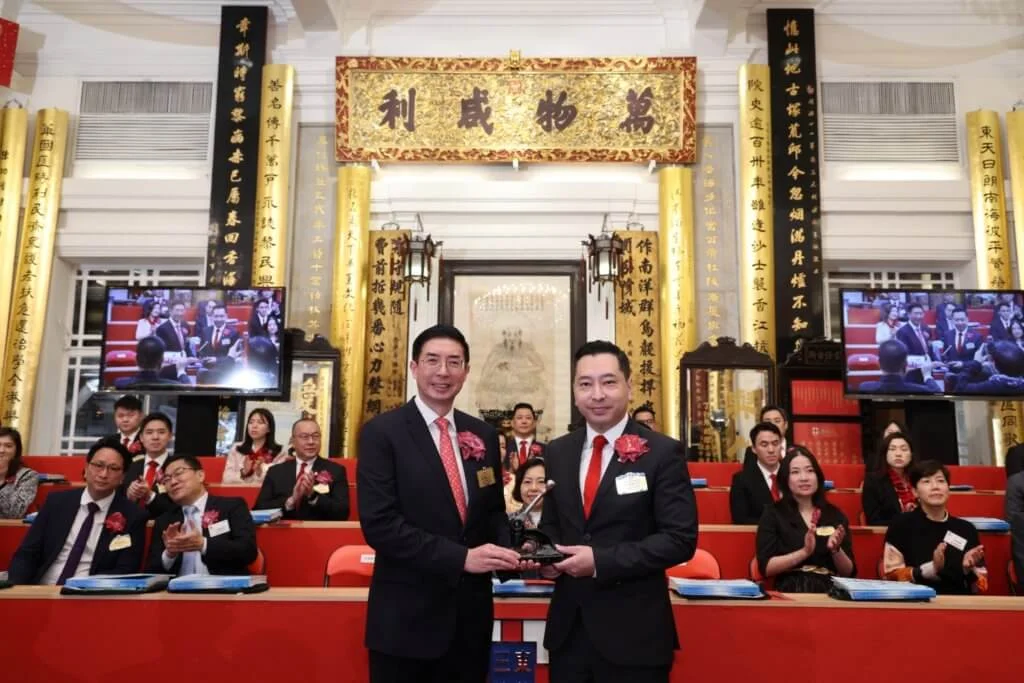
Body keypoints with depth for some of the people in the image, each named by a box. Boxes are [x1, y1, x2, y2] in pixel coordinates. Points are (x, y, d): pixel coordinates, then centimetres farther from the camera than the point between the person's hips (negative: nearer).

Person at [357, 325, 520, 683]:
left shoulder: (483, 435, 7)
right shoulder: (382, 432, -9)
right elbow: (379, 524, -17)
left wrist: (505, 552, -8)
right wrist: (461, 557, -22)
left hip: (471, 612, 5)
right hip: (407, 617, -4)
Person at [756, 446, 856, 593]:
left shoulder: (835, 514, 12)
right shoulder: (773, 513, 5)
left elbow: (849, 572, 11)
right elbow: (766, 567, -5)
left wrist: (836, 550, -9)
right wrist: (804, 552, -16)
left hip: (829, 591, 2)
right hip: (789, 591, -2)